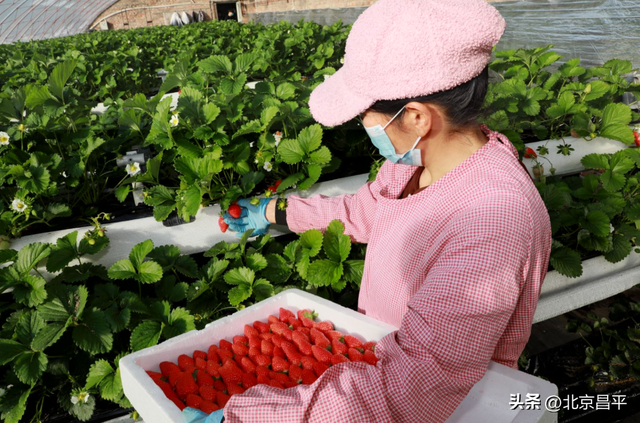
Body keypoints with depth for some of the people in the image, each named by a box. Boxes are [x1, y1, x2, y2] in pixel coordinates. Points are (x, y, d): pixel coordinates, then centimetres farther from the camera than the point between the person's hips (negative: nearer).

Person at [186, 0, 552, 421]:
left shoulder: (493, 219, -35)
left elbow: (407, 389, -38)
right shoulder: (424, 155, -8)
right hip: (379, 356, 7)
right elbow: (363, 211, 12)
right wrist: (273, 212, 23)